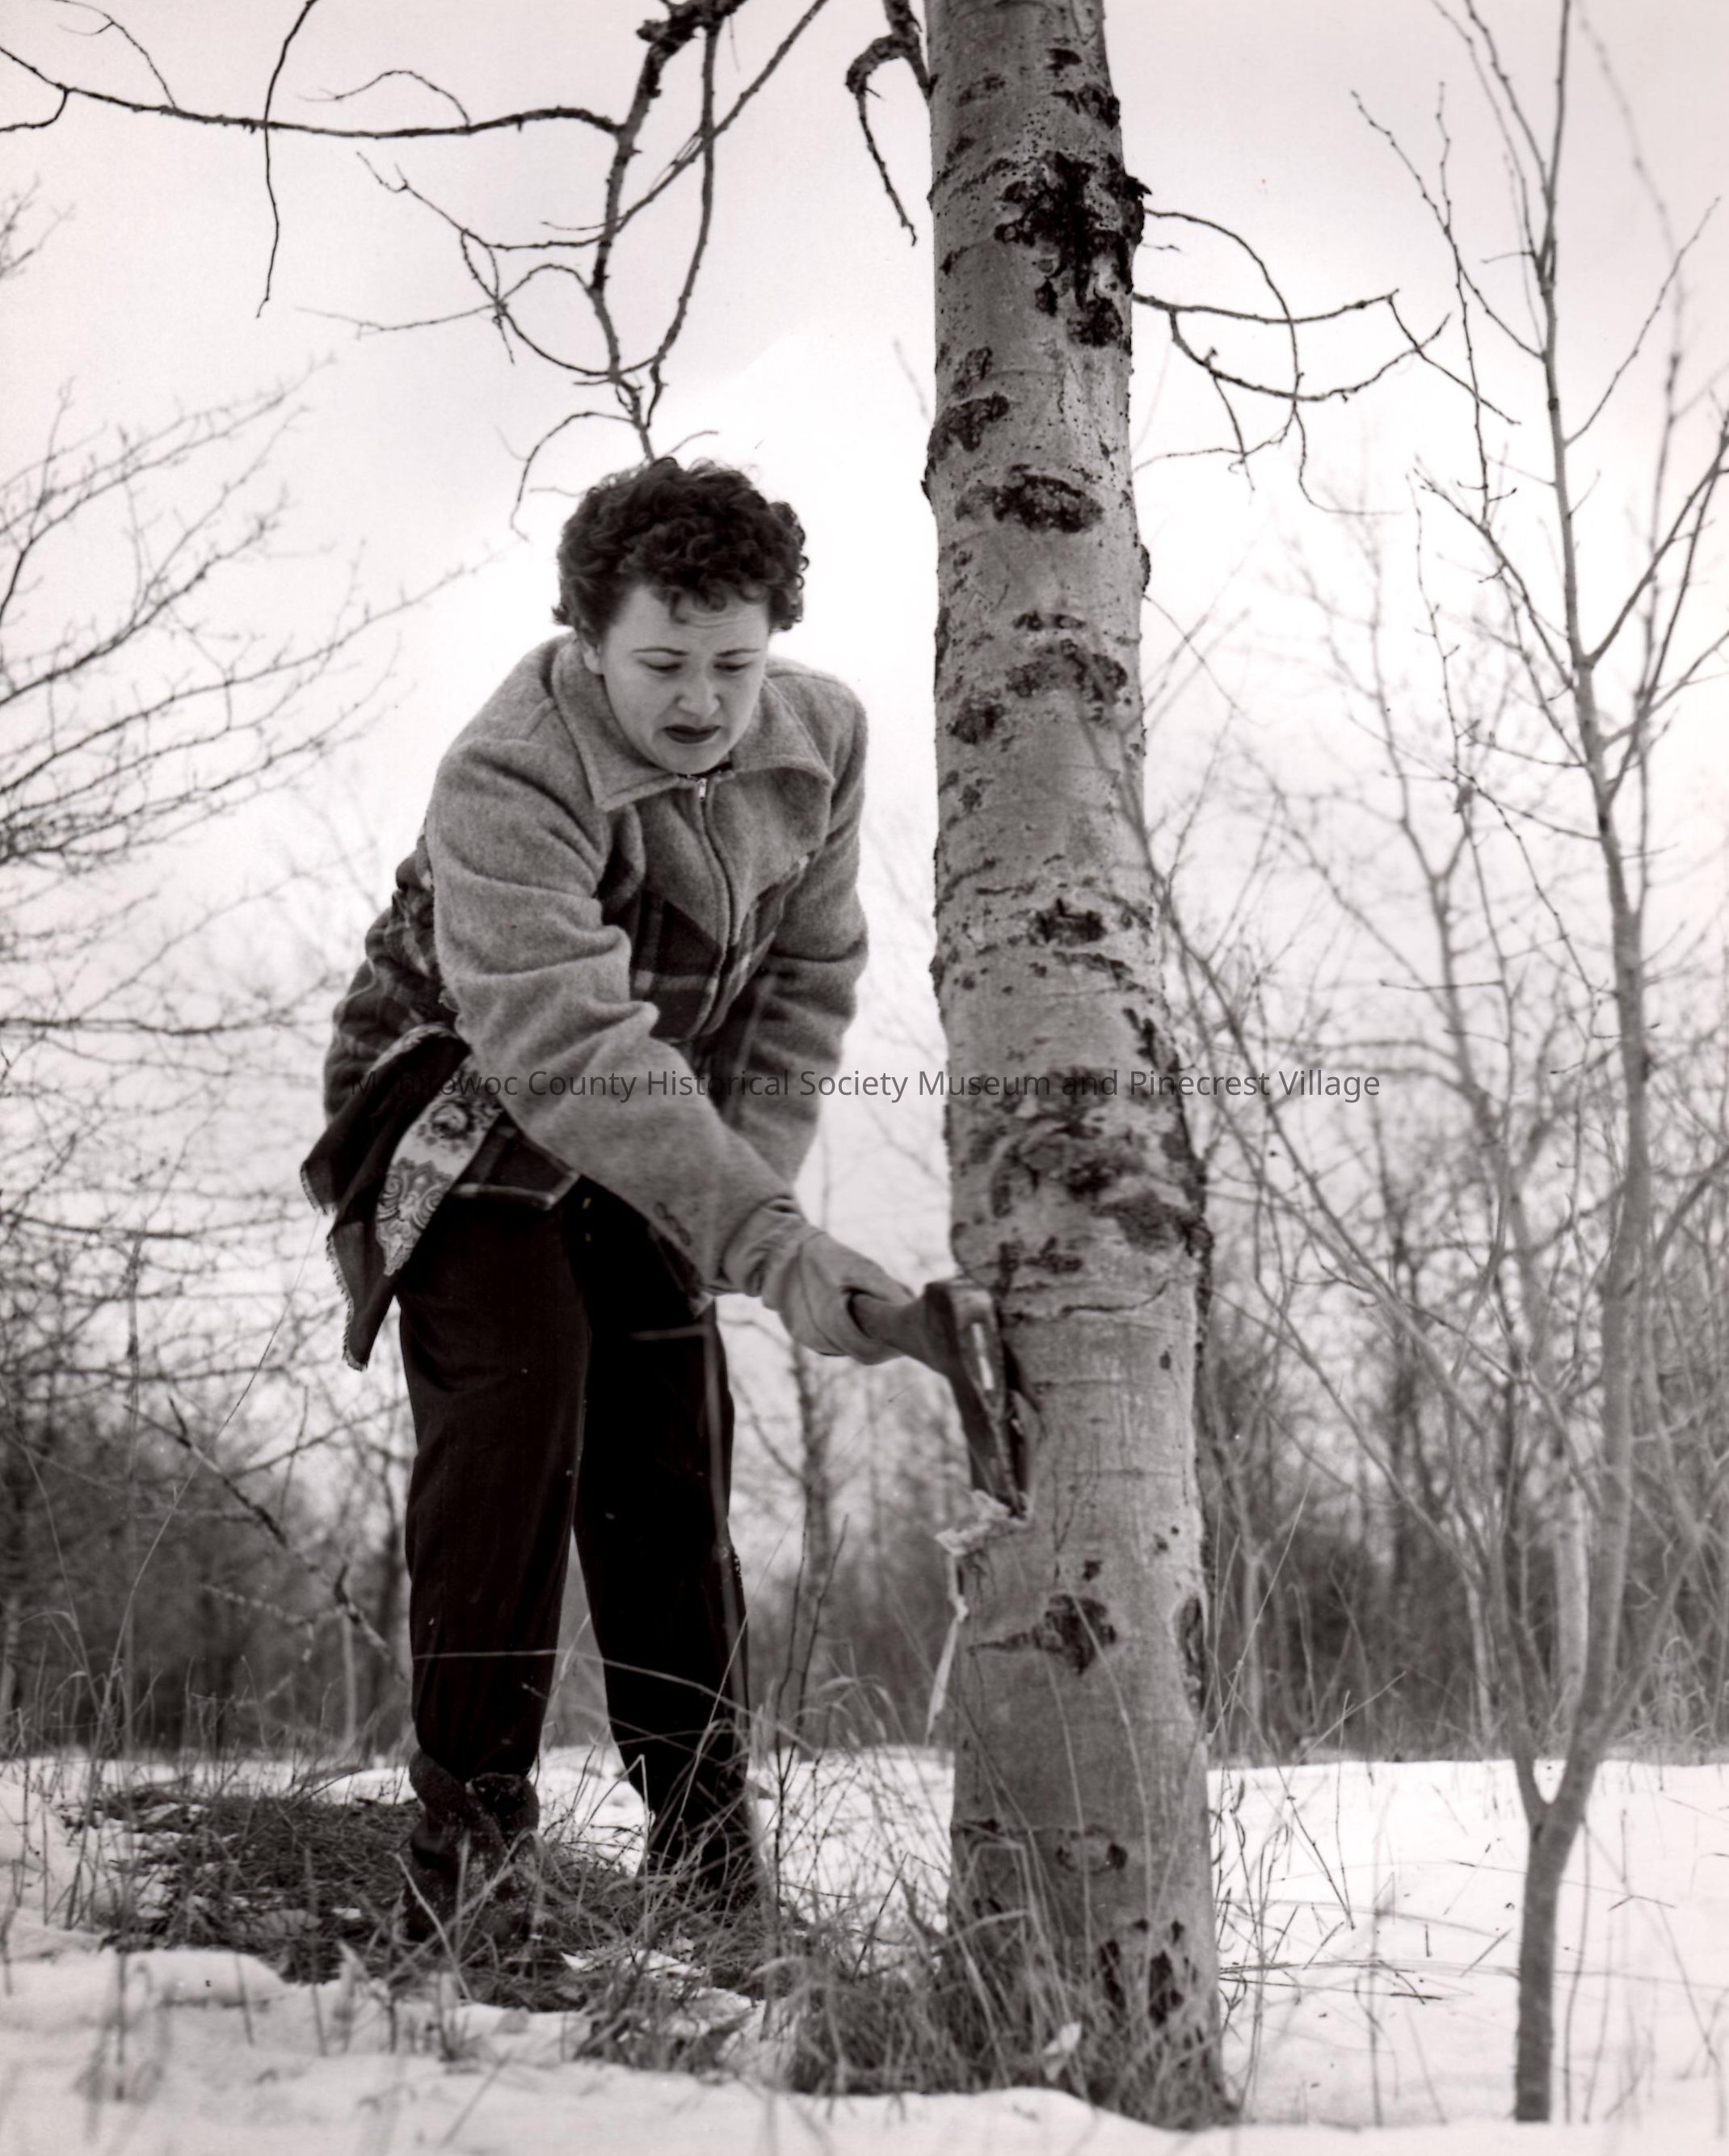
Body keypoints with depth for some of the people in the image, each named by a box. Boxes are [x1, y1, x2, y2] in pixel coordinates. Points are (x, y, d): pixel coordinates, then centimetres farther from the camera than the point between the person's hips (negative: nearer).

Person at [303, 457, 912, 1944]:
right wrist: (771, 1245, -52)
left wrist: (742, 1182, -14)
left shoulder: (822, 737, -12)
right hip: (462, 1114, -5)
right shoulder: (505, 784, -33)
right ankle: (470, 1837, -14)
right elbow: (569, 1050, -44)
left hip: (652, 1145, 5)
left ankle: (708, 1851, 8)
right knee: (517, 1394, -23)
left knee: (673, 1456, 0)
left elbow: (807, 980, -3)